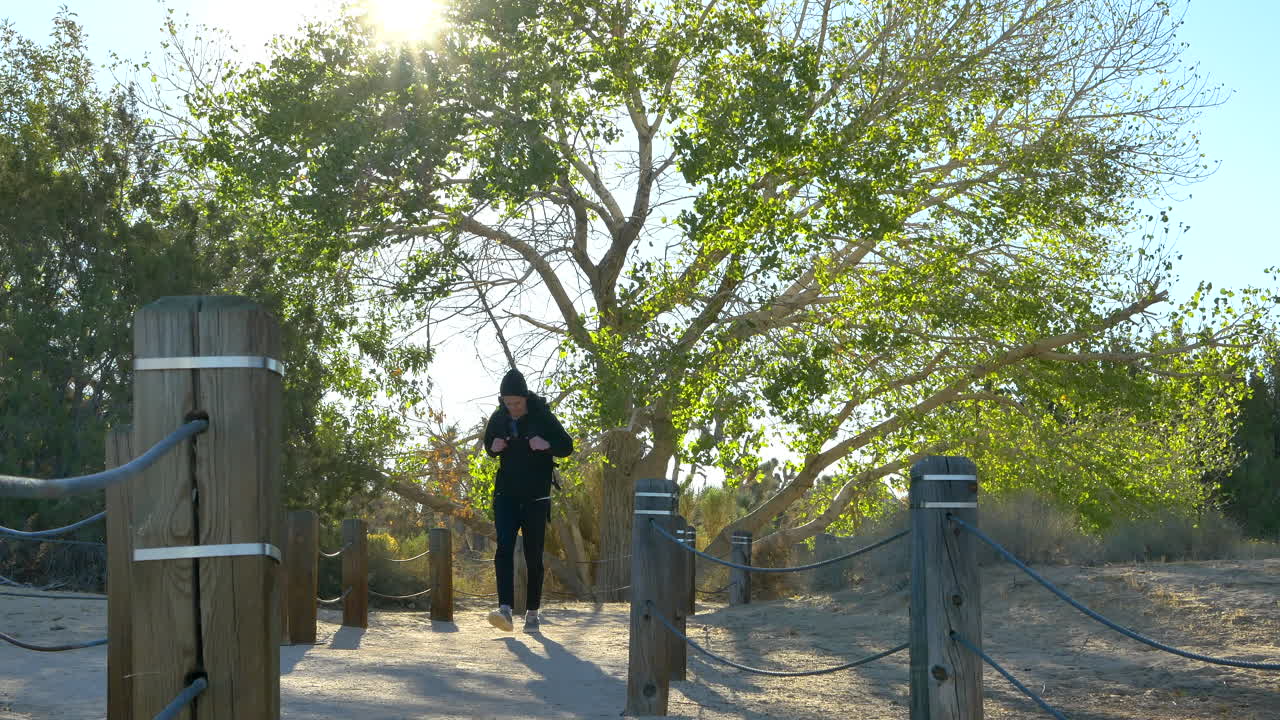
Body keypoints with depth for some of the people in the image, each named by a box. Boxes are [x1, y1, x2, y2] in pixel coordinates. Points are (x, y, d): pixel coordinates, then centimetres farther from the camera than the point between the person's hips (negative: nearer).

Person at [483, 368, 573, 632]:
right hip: (506, 494, 2)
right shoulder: (498, 418, 1)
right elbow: (488, 444, 18)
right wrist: (493, 448, -6)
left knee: (534, 556, 3)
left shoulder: (542, 416, -7)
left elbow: (567, 447, -2)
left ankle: (532, 613, 12)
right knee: (504, 549, -14)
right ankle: (505, 609, -22)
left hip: (536, 496, -2)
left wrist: (547, 444, -23)